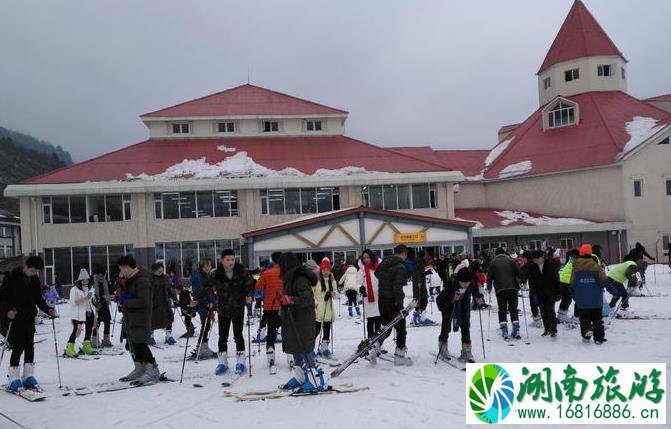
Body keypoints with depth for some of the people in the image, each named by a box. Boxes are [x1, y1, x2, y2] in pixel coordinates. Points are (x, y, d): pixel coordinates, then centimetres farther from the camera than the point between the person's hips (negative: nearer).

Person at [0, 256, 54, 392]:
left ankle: (28, 376, 13)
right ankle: (14, 379, 3)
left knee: (29, 346, 5)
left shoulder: (35, 279, 7)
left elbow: (38, 298, 14)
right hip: (15, 318, -5)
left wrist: (47, 309, -2)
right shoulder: (11, 277, -10)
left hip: (29, 318, 5)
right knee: (18, 347, -7)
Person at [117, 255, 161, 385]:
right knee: (131, 344, 15)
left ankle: (153, 371, -10)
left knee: (139, 344, -14)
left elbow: (143, 301, -24)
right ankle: (139, 370, 27)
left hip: (140, 318, -11)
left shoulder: (142, 280, -17)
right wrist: (123, 296, 2)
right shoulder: (130, 279, 15)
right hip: (130, 319, 11)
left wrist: (124, 301, -18)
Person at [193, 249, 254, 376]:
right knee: (223, 337, 7)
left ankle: (240, 362, 14)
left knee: (238, 336, 3)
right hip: (223, 310, 1)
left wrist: (248, 295, -25)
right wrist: (197, 299, -17)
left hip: (238, 309, -1)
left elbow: (249, 284, -6)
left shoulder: (242, 271, -7)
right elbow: (208, 288, -5)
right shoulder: (217, 274, -6)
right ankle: (222, 363, 18)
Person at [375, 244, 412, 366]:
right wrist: (400, 305, -22)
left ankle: (375, 348, 13)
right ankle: (399, 356, 11)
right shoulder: (400, 267, -16)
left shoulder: (383, 263, 7)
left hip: (382, 300, 7)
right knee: (401, 329, 6)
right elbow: (398, 287, -23)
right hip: (393, 301, -7)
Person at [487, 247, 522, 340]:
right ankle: (516, 331, 4)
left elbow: (489, 277, 2)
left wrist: (489, 285, 17)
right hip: (512, 287, 1)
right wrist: (517, 282, 17)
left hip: (500, 289, -1)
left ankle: (504, 332, -5)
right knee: (513, 309, 11)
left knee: (502, 310, 5)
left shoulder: (493, 262, 3)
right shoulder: (511, 260, 6)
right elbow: (519, 273, 2)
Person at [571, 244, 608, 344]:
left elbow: (572, 284, 2)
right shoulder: (596, 266, -7)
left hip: (581, 301, 0)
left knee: (584, 318, 9)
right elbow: (604, 280, -9)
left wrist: (574, 296, 16)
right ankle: (599, 338, 12)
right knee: (597, 319, 12)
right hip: (596, 300, 0)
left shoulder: (576, 268, -3)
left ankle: (586, 330, -16)